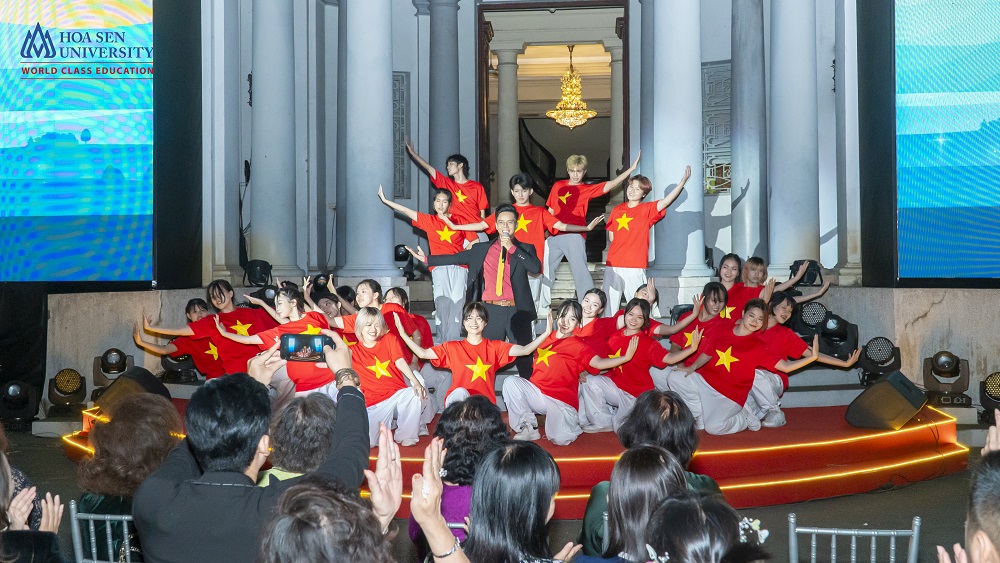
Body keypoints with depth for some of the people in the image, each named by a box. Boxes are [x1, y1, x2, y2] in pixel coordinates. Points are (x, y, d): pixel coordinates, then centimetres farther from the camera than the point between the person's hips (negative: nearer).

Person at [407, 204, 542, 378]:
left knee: (524, 360, 2)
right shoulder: (481, 250, 12)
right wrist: (426, 259, 16)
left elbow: (536, 268, -11)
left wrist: (512, 248, -13)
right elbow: (456, 258, 16)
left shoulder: (525, 249, 6)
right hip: (491, 311, 2)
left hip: (517, 311, -2)